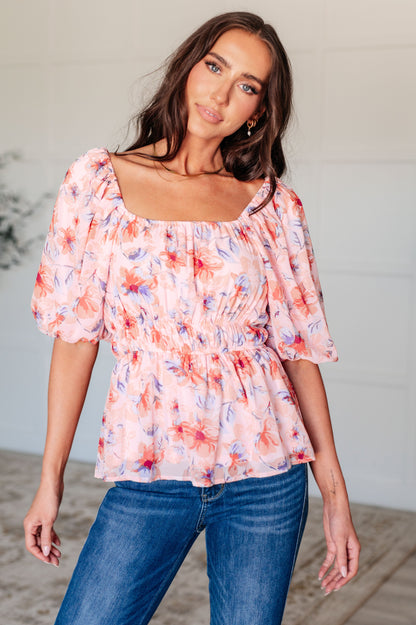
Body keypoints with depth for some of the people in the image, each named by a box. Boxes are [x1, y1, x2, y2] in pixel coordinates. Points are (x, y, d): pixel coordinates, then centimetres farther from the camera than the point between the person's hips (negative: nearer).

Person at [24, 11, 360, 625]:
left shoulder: (274, 207, 3)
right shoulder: (99, 180, 1)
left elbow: (300, 351, 4)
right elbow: (76, 334, 2)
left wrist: (335, 493, 3)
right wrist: (51, 478, 3)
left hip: (267, 480, 1)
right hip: (149, 475, 0)